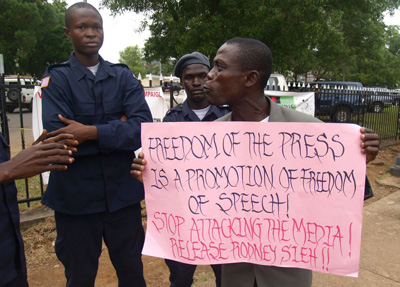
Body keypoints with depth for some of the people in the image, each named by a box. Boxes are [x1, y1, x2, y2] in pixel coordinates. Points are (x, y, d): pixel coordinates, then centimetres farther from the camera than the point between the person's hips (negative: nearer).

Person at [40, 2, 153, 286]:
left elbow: (143, 127, -12)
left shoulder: (123, 76, 3)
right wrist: (118, 130, -14)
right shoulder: (57, 79, -3)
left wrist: (92, 132, -21)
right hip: (75, 198, -1)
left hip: (123, 194, 2)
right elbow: (59, 139, -17)